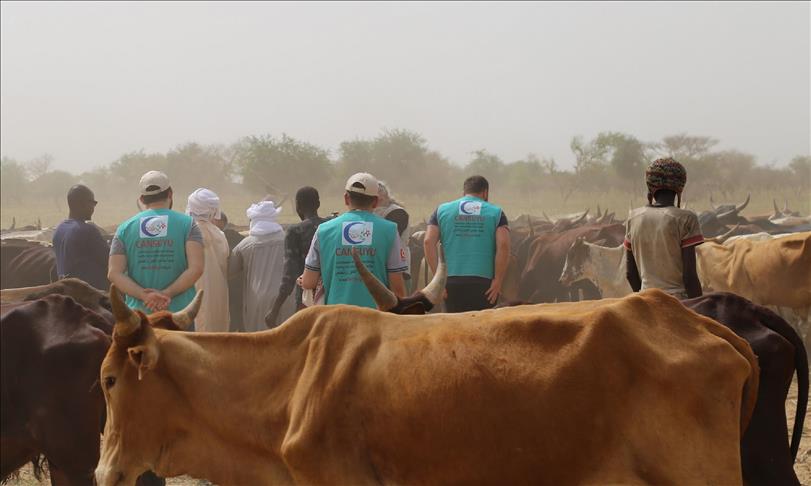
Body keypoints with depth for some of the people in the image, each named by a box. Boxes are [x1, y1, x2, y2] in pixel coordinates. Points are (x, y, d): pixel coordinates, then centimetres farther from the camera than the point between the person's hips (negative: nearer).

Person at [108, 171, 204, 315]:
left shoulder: (125, 228, 7)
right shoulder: (187, 224, 2)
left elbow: (114, 273, -3)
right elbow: (196, 269, -11)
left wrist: (145, 296, -11)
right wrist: (166, 294, -12)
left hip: (138, 315, 2)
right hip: (180, 315, -2)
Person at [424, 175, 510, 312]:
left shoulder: (442, 210, 12)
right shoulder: (496, 213, 8)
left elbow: (428, 242, 0)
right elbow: (503, 246, -6)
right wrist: (498, 280, -4)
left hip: (452, 282, 1)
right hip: (484, 284, -1)